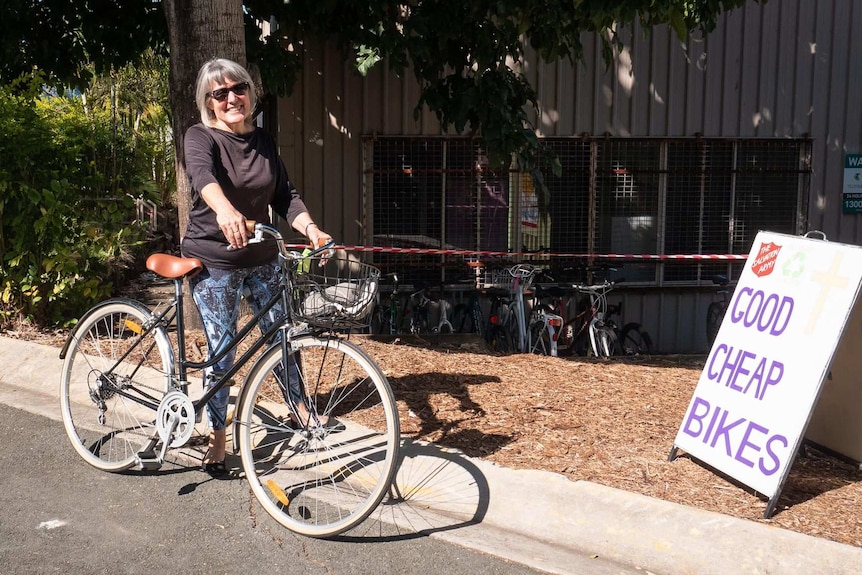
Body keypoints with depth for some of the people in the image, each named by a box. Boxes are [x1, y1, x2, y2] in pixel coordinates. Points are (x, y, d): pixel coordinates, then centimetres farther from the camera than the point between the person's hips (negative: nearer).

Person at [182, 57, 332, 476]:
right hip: (213, 261, -4)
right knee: (222, 352, 0)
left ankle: (302, 410, 34)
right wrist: (225, 210, -55)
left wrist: (310, 228, -18)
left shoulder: (264, 142, 6)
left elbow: (285, 197, 2)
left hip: (261, 259, 5)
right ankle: (217, 440, 16)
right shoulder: (201, 137, -11)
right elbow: (202, 174, -33)